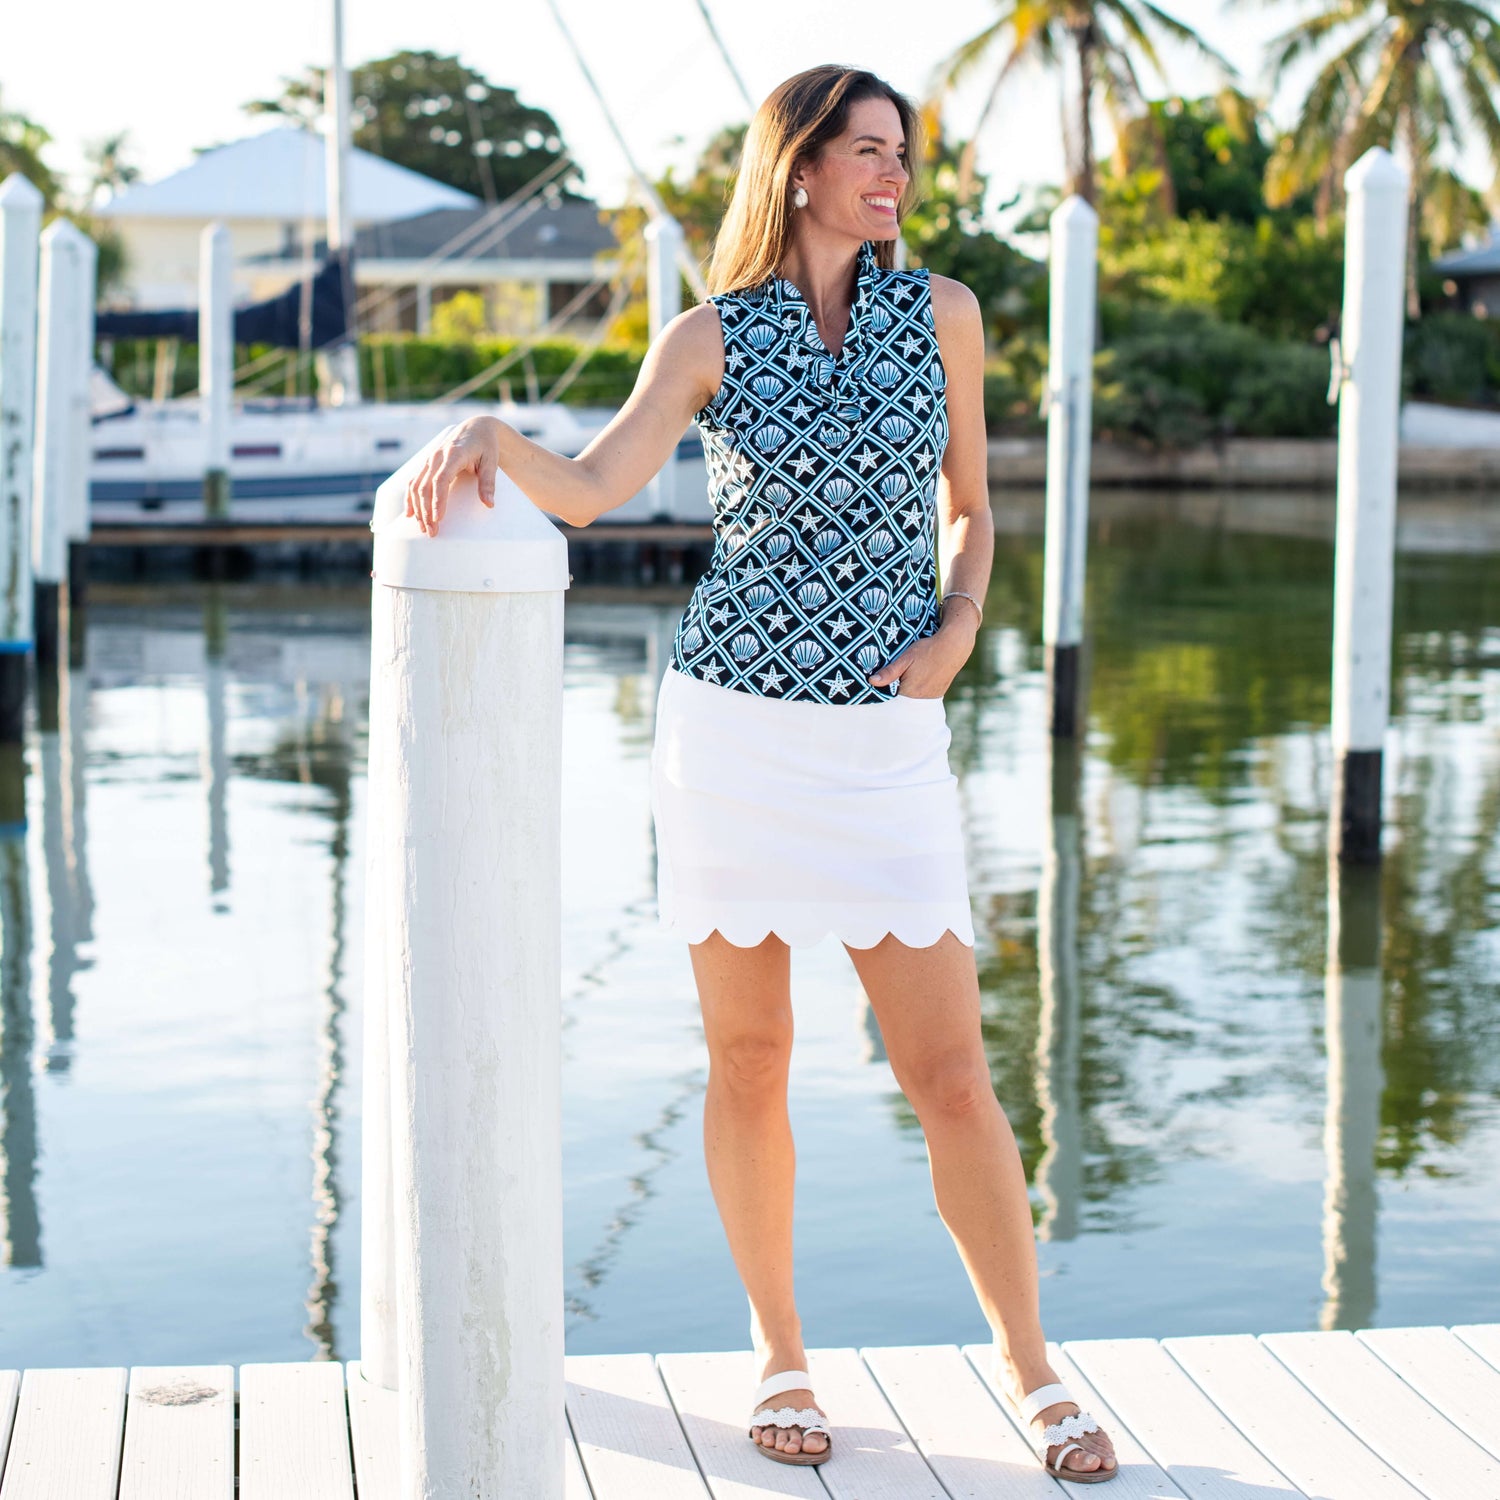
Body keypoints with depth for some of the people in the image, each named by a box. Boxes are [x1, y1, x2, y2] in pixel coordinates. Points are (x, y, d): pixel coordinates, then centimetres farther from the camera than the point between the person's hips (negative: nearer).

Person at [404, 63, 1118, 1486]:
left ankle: (1025, 1360, 17)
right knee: (749, 1061, 6)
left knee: (950, 1076, 0)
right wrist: (488, 429, -29)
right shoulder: (711, 338, 1)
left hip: (886, 733, 1)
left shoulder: (941, 312, 6)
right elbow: (587, 489, -11)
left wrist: (956, 631, -2)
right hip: (733, 721, -1)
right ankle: (779, 1354, 23)